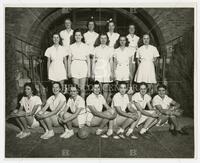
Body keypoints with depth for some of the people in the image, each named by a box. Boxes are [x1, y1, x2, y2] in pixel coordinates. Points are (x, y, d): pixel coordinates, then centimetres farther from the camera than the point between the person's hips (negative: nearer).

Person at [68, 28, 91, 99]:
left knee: (82, 88, 1)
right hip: (74, 67, 0)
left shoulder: (86, 46, 7)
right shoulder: (71, 47, 9)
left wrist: (89, 71, 3)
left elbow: (88, 59, 8)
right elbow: (69, 60, 10)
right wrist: (69, 71, 4)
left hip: (83, 67, 0)